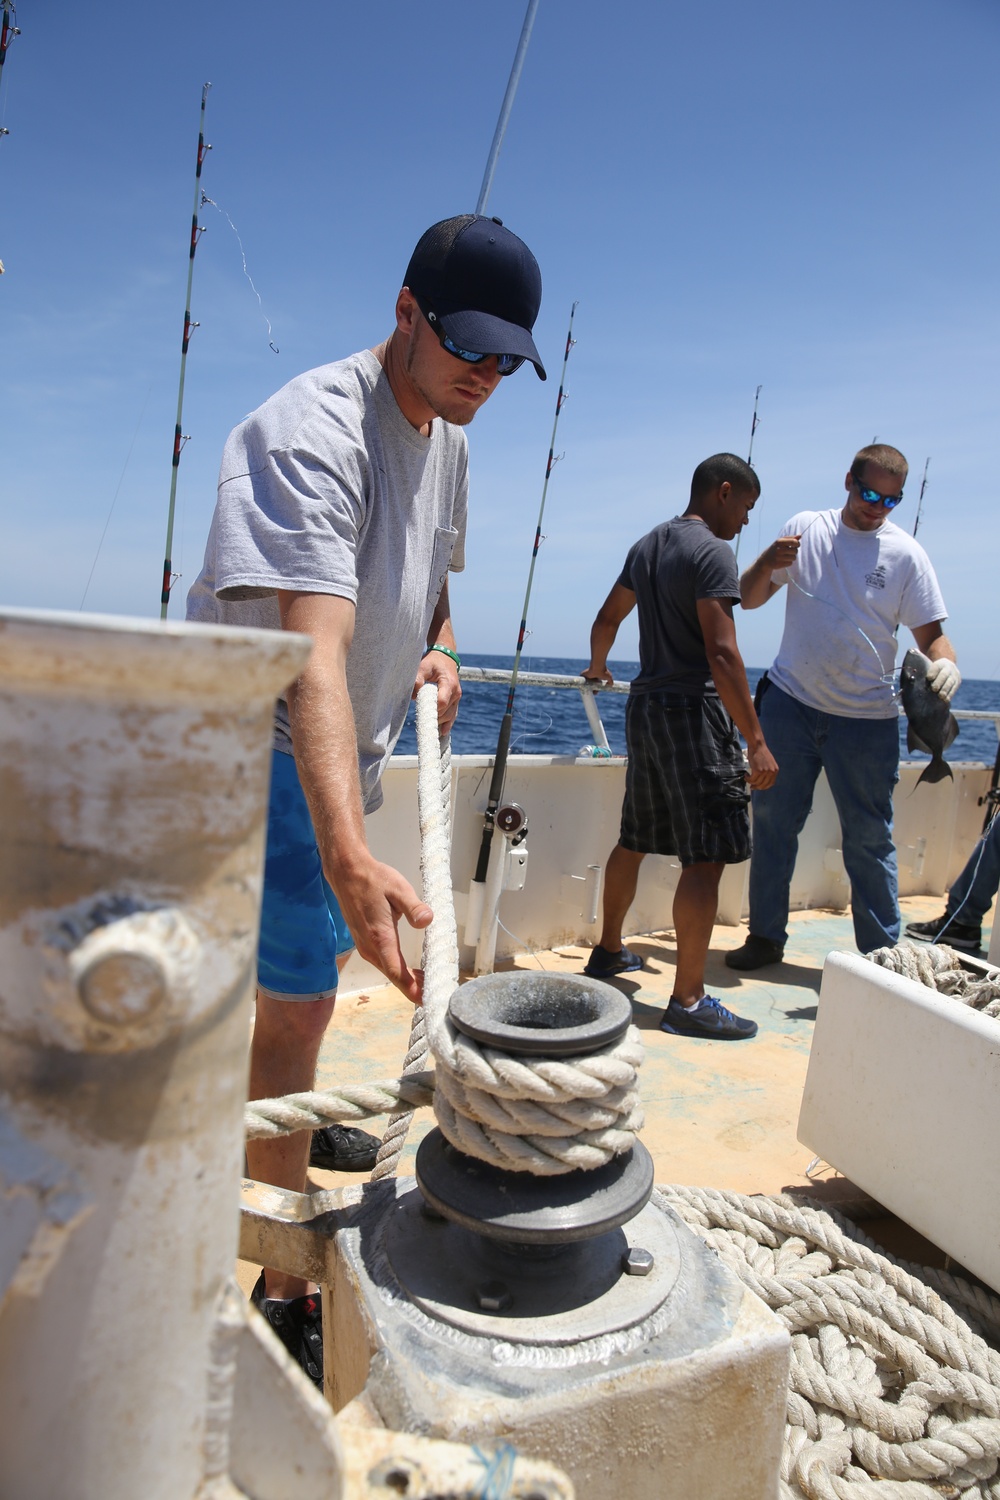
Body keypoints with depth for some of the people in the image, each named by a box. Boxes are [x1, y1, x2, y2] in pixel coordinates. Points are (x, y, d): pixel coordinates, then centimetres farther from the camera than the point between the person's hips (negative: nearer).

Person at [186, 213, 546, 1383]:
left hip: (349, 748, 9)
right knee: (296, 1002, -8)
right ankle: (287, 1289, 10)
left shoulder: (447, 436, 6)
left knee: (303, 973, 24)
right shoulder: (314, 429, -25)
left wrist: (438, 649, 1)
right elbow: (313, 656, -38)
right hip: (262, 746, -8)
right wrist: (350, 857, -49)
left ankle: (288, 1117, 49)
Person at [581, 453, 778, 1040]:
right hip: (692, 711, -9)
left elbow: (607, 619, 26)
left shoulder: (648, 545, 15)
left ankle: (610, 949, 34)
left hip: (645, 706, 9)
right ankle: (689, 1001, -5)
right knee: (707, 856, -7)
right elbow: (722, 652, -21)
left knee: (635, 838, 20)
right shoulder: (713, 551, -12)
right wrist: (756, 741, -20)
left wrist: (598, 669, 45)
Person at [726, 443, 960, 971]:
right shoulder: (805, 528, 6)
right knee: (773, 822, 7)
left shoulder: (905, 553, 1)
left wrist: (945, 663, -22)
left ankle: (882, 954, 15)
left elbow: (930, 632, 1)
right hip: (789, 703, 2)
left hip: (865, 718, -1)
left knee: (870, 838, 2)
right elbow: (748, 600, 8)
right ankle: (766, 936, 22)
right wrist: (767, 563, -13)